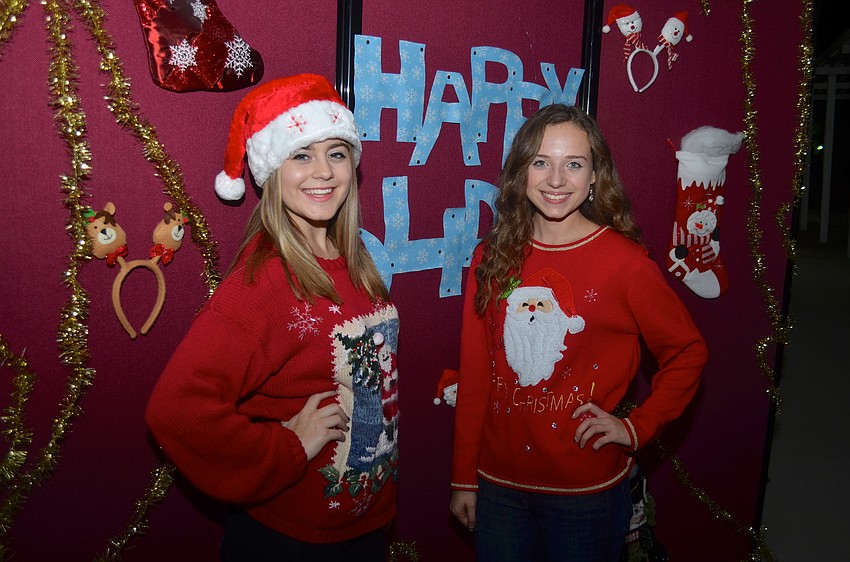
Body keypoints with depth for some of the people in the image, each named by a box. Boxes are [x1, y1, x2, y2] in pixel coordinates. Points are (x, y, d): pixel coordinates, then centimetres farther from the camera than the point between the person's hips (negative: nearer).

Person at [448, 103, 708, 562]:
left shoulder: (623, 260, -12)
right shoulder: (492, 257, -3)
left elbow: (687, 352, 0)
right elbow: (474, 373, 1)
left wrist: (637, 426, -9)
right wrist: (463, 478, 4)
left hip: (588, 493, -2)